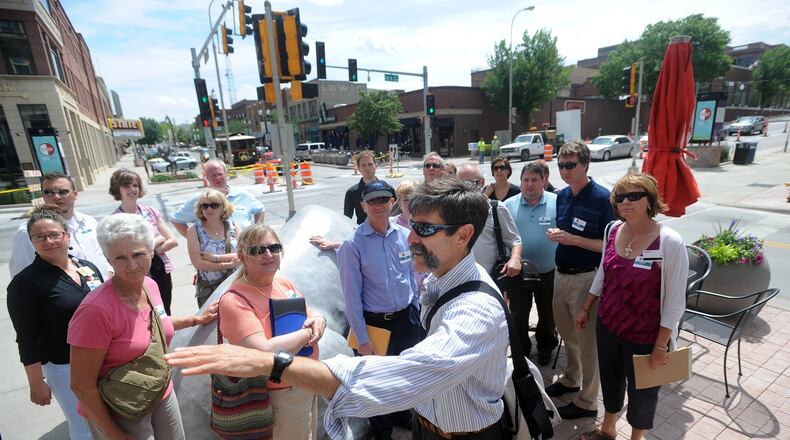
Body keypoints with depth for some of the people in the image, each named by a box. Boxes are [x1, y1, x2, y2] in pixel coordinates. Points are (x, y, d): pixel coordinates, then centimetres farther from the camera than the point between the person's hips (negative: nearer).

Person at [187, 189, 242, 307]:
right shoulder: (194, 231, -1)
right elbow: (198, 263, -10)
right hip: (207, 289, -1)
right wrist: (229, 265, -13)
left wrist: (215, 258, -13)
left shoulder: (233, 226, 2)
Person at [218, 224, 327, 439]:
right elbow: (263, 352, -34)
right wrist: (308, 332, -22)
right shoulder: (234, 300, -23)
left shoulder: (283, 282, -2)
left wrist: (318, 319, -12)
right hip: (280, 396, -7)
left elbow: (310, 314, 11)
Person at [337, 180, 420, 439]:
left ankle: (401, 414, 55)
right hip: (375, 322, -4)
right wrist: (362, 339, -12)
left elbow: (412, 277, 6)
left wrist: (416, 312, 10)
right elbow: (352, 297, -14)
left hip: (407, 318, 4)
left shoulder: (405, 235, -5)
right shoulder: (352, 245, -17)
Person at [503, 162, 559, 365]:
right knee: (518, 315, 12)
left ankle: (545, 347, 43)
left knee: (547, 314, 20)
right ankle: (521, 350, 34)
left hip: (548, 273, 0)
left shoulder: (557, 203, -6)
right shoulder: (509, 205, -3)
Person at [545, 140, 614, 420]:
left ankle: (587, 402, 25)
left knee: (586, 338, 6)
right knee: (566, 331, 21)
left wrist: (574, 240, -24)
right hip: (560, 274, 7)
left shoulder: (602, 198, -15)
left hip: (585, 278, -7)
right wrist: (556, 235, -4)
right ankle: (571, 378, 43)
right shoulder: (562, 196, 6)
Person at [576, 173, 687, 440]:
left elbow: (675, 300, -16)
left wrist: (661, 346, -13)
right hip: (607, 326, 5)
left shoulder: (670, 242, -21)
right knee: (610, 380, 24)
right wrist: (586, 308, 13)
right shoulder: (613, 230, -4)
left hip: (644, 336, -5)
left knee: (642, 391, 18)